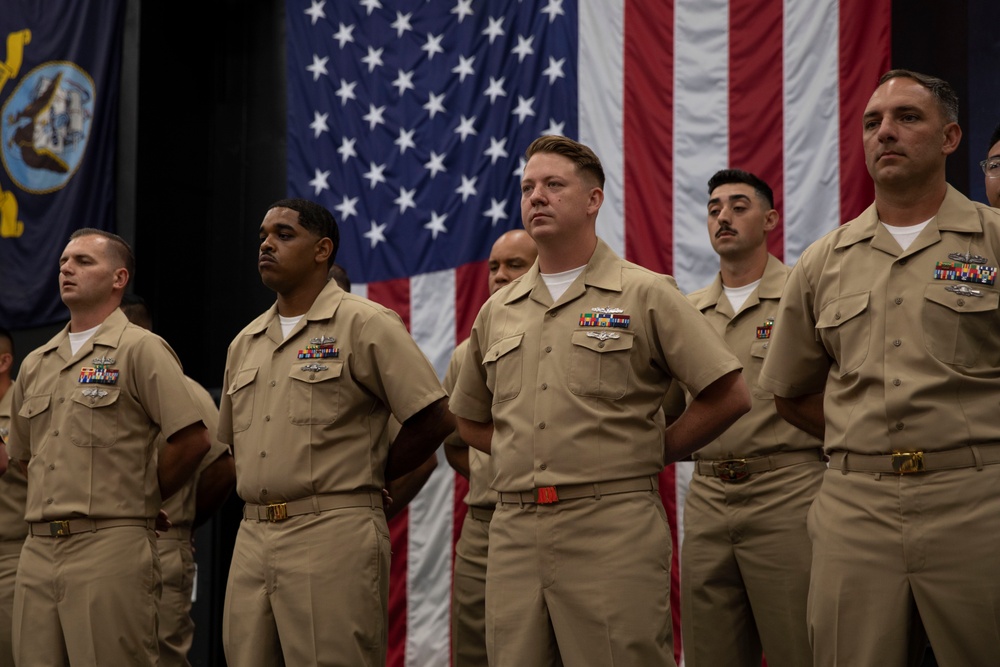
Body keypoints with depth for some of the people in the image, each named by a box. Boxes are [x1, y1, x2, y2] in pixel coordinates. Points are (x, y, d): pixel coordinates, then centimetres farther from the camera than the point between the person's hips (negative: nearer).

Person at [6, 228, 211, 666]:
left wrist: (140, 498, 1)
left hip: (111, 547, -6)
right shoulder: (34, 364, 17)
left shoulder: (141, 350, -3)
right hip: (37, 548, 6)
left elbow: (192, 439, -9)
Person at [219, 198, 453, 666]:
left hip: (333, 537, -6)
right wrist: (267, 487, 14)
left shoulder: (366, 325, -3)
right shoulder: (244, 344, 18)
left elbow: (433, 420, -6)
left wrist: (367, 478, 0)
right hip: (252, 538, 7)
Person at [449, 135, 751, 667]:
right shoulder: (497, 312, 15)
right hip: (513, 531, 5)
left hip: (613, 528, -4)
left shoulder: (644, 294, 1)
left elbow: (728, 396, -1)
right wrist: (526, 457, 13)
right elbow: (471, 420, 27)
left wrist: (651, 454, 1)